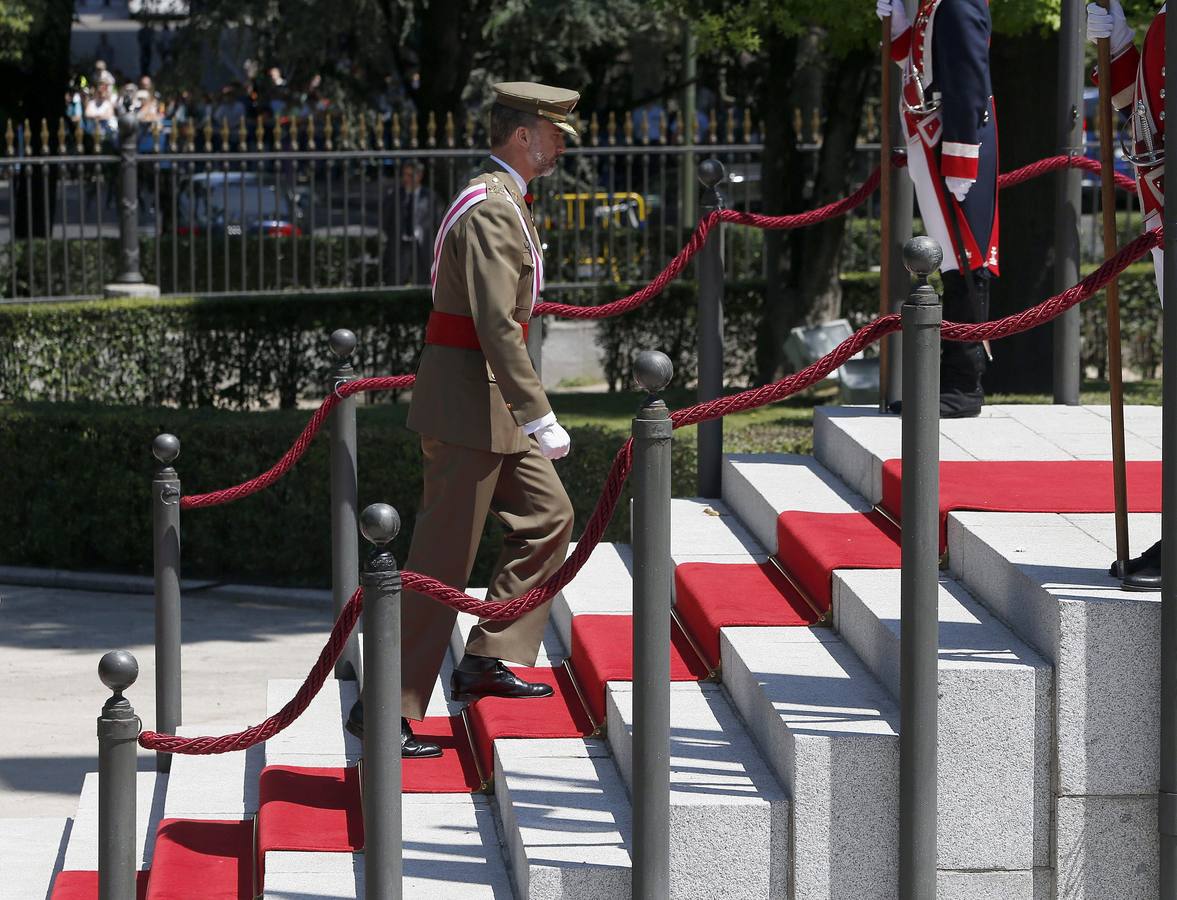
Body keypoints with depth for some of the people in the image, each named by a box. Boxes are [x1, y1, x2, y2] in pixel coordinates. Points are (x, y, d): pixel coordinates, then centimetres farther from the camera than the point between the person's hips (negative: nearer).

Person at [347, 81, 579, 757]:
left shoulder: (502, 201, 15)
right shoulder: (491, 211, -19)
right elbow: (497, 325, -26)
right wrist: (538, 416, -26)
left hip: (487, 401, 10)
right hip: (468, 402, -10)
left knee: (547, 518, 16)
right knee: (442, 559, -7)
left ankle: (490, 660, 21)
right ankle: (386, 708, -4)